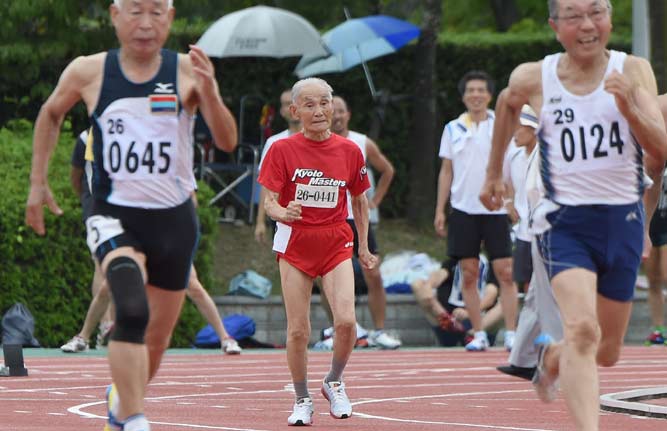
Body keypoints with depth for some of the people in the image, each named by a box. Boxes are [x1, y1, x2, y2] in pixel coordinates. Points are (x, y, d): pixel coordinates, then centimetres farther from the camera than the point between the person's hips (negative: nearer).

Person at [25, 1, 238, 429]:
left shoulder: (188, 70, -6)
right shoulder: (88, 72, -4)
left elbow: (227, 142, -13)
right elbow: (51, 113, 16)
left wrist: (209, 94, -31)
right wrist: (38, 182, 14)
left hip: (174, 220, 2)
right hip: (116, 217, -2)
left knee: (157, 339, 14)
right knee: (132, 311, -28)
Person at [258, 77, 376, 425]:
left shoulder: (350, 151, 1)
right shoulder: (282, 150, -5)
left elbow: (360, 201, 14)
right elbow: (269, 201, -7)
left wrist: (363, 248, 14)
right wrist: (282, 213, -30)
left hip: (336, 243, 1)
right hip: (294, 243, -1)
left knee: (346, 321, -16)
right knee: (298, 330, -2)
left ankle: (334, 383, 10)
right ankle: (302, 400, 17)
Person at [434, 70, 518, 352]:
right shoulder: (453, 129, 9)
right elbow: (446, 171, 12)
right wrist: (440, 210, 6)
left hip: (496, 209, -2)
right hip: (464, 209, 2)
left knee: (505, 273, -6)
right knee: (469, 275, 1)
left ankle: (511, 334, -4)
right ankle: (478, 334, 7)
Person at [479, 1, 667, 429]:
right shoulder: (534, 79, -5)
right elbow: (507, 104, 20)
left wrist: (629, 108, -31)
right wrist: (494, 174, 28)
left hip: (624, 221, 2)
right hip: (566, 221, -2)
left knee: (607, 352, 16)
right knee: (583, 330, -26)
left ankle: (552, 357, 49)